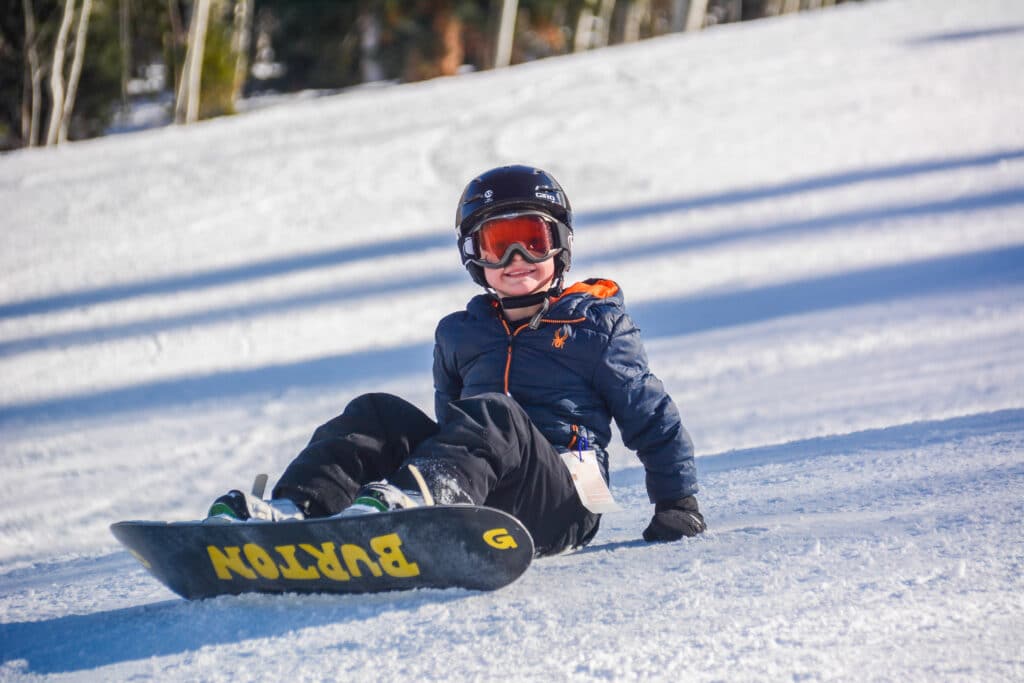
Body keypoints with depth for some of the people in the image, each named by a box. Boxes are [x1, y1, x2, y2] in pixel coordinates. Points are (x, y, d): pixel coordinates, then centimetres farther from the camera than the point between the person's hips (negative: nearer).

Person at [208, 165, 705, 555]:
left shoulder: (595, 324, 15)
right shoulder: (459, 335, 27)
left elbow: (652, 418, 16)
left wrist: (677, 503, 10)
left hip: (560, 506, -4)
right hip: (474, 508, 4)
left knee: (491, 414, -35)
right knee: (381, 415, -17)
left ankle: (399, 503, -69)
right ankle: (292, 509, -47)